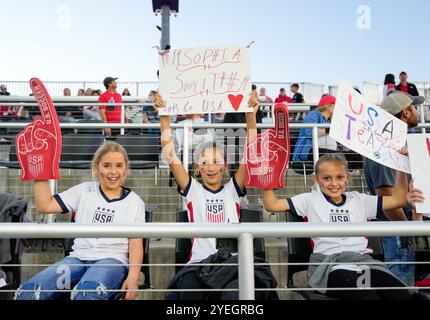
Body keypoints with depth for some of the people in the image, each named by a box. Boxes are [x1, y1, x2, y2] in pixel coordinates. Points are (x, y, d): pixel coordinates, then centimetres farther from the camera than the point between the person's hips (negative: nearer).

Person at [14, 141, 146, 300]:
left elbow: (136, 243, 2)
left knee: (87, 293, -37)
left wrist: (133, 277, -14)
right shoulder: (84, 190, 16)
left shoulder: (135, 202, 10)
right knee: (27, 292, -24)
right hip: (78, 257, 3)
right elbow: (45, 205, 10)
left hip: (113, 260, -2)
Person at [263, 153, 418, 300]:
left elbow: (398, 199, 23)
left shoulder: (359, 200, 22)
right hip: (330, 265, -3)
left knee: (402, 295, -25)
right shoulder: (311, 200, 13)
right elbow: (272, 205, 7)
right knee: (367, 295, -33)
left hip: (364, 260, 4)